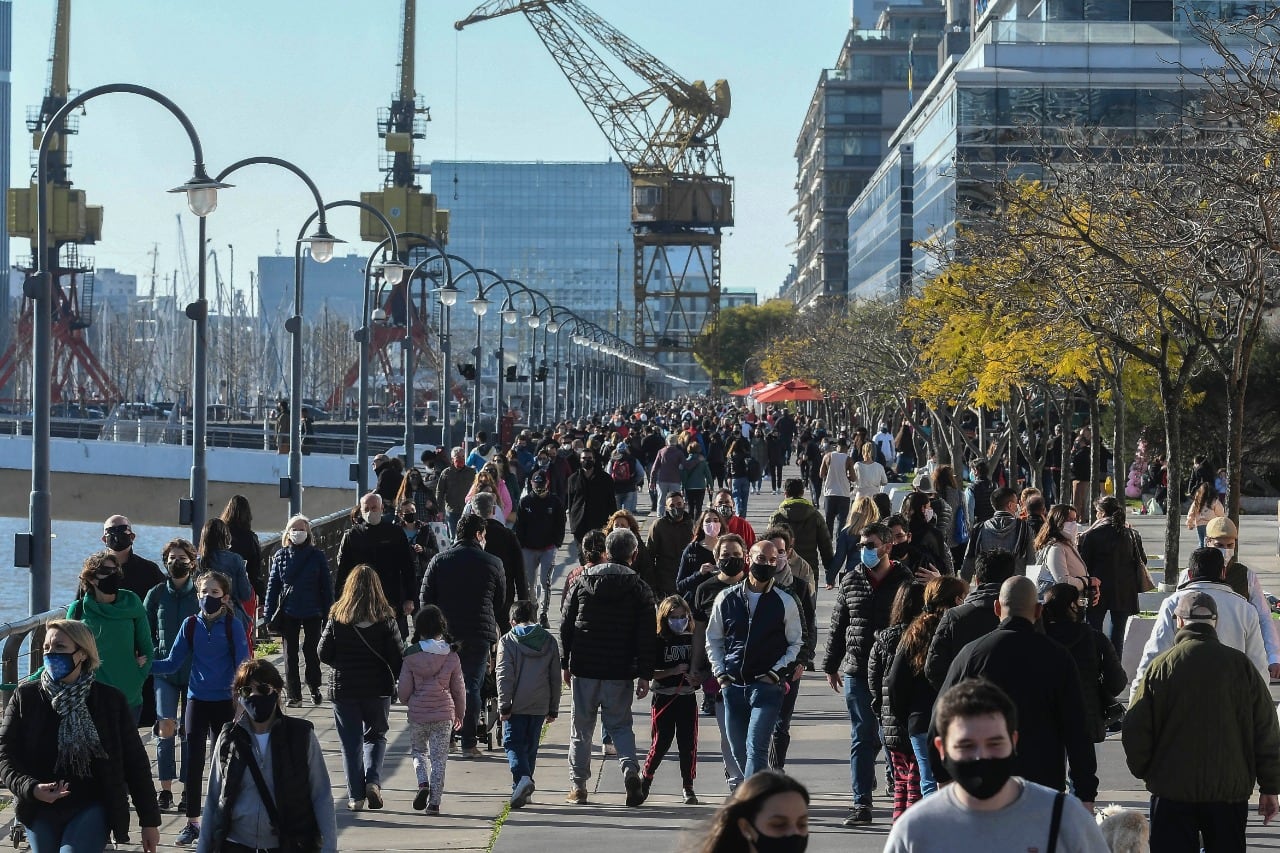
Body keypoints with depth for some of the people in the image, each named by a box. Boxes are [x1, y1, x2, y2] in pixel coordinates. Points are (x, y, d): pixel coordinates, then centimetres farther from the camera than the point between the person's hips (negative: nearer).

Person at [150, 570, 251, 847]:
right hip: (197, 699, 2)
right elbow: (173, 663, 3)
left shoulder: (233, 626, -7)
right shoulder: (191, 625, 1)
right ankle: (192, 823, 9)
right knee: (193, 762, 2)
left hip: (224, 702, -2)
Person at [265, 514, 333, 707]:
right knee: (290, 654, 4)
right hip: (288, 613, 2)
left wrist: (328, 613, -3)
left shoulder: (317, 556, -1)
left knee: (311, 651, 5)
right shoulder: (280, 556, 3)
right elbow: (272, 586, 5)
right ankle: (294, 694, 11)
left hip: (312, 612, -2)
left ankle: (314, 688, 24)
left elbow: (326, 586, 2)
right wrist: (270, 615, 0)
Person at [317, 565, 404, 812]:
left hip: (343, 689, 0)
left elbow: (323, 654, -2)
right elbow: (397, 657, -8)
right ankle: (373, 780, -4)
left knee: (351, 742, 9)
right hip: (378, 689, 0)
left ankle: (355, 796, 6)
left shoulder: (337, 618, -7)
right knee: (376, 736, 17)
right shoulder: (385, 619, -8)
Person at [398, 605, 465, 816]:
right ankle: (434, 802, 4)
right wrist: (460, 713, 19)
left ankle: (423, 783, -5)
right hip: (444, 714, 1)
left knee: (419, 751, 19)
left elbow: (403, 689, -4)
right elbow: (458, 688, 4)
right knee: (439, 758, 7)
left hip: (417, 713, -1)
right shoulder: (451, 655, -5)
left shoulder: (412, 655, -9)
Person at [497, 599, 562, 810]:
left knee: (514, 744, 1)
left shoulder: (507, 641, -2)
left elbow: (504, 675, -9)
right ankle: (521, 790, 16)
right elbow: (555, 678, 11)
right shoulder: (549, 641, 9)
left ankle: (523, 777, -24)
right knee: (530, 747, 14)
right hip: (540, 706, 4)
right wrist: (553, 709, 15)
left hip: (516, 705, -4)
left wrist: (504, 705, -7)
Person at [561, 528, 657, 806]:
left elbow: (566, 626, 6)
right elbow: (646, 636, -4)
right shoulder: (639, 588, -2)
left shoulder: (582, 582, 3)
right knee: (620, 724, 10)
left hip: (584, 668, 1)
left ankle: (578, 785, 11)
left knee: (582, 728, 10)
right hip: (620, 672, -1)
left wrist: (566, 664, 12)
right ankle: (630, 769, -14)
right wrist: (645, 675, -1)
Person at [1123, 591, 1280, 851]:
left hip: (1172, 792, -1)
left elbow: (1136, 730, -4)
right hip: (1230, 791, 1)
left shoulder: (1160, 666, -5)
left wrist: (1144, 771, 14)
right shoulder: (1240, 665, -2)